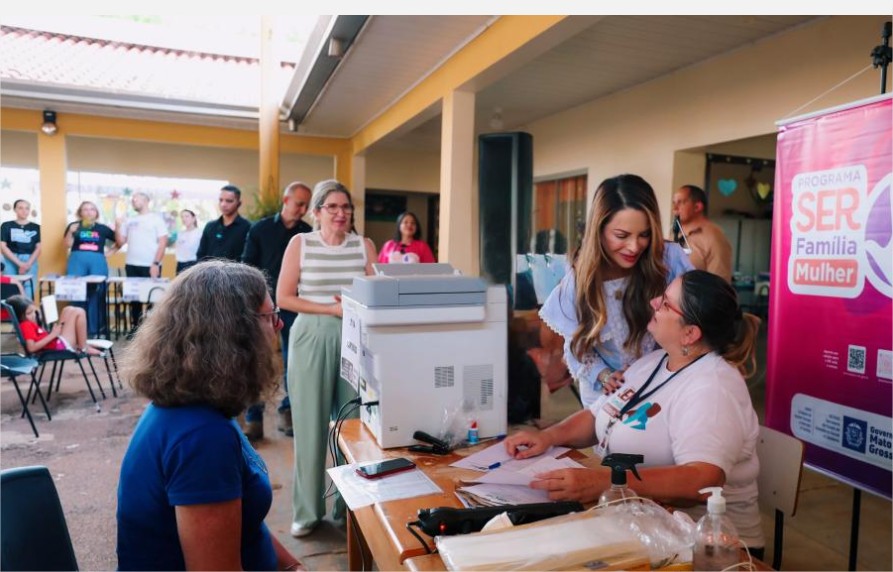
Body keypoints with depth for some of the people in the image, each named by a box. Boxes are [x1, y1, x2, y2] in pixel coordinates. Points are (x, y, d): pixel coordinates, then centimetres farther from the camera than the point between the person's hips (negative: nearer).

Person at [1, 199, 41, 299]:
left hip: (30, 261, 0)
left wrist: (28, 264, -9)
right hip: (10, 261, 0)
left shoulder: (36, 227, 10)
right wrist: (19, 263, -10)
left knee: (28, 292, -7)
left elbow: (38, 248, 6)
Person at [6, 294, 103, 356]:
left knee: (69, 310, 21)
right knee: (79, 312, -9)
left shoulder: (29, 324, 10)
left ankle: (77, 343, 11)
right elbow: (31, 348, -29)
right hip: (60, 345, -10)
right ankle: (84, 348, -6)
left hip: (58, 341, 10)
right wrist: (52, 335, -24)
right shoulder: (26, 326, -18)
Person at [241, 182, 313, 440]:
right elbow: (247, 266, 2)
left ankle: (287, 412, 23)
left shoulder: (308, 233, 1)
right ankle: (253, 419, 11)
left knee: (294, 363, 8)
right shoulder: (260, 229, 0)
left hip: (294, 306, 1)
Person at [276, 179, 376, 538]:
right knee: (310, 425, 2)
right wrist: (330, 309, -11)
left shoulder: (365, 245, 7)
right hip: (311, 339, -1)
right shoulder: (300, 243, 2)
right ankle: (307, 511, 17)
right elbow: (284, 297, -2)